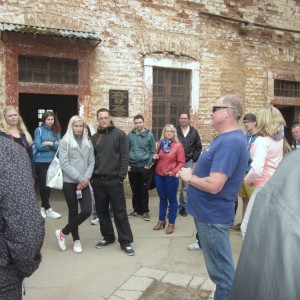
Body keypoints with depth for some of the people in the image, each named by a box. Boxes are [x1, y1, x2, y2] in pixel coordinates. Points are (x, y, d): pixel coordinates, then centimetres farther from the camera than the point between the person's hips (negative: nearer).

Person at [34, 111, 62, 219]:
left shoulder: (56, 131, 5)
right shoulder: (38, 130, -4)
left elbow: (59, 147, -3)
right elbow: (38, 146, -13)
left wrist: (49, 143, -17)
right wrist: (54, 144, -11)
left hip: (52, 162, 4)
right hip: (41, 162, -3)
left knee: (49, 185, 10)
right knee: (43, 186, 0)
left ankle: (43, 207, 25)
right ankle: (48, 209, 9)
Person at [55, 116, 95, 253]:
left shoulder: (88, 142, 11)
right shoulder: (65, 142, -3)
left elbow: (91, 162, 7)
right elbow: (64, 164, -11)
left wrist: (86, 178, -8)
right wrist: (79, 178, -14)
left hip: (84, 183, 4)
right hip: (69, 182, -4)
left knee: (87, 211, -5)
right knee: (73, 211, 5)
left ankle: (63, 232, 15)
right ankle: (76, 240, 24)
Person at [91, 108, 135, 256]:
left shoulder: (119, 134, -2)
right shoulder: (94, 137, 11)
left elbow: (124, 157, -6)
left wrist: (121, 176, -11)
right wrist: (91, 176, 3)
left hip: (114, 180, -4)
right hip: (98, 181, 4)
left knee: (120, 212, 0)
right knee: (102, 211, 12)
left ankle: (126, 242, 9)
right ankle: (108, 237, 28)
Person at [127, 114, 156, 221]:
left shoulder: (149, 135, -2)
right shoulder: (130, 135, 3)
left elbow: (153, 151, 0)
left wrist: (149, 164, -6)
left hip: (144, 166, -2)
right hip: (132, 166, 2)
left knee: (144, 190, 5)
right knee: (135, 190, 11)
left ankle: (145, 211, 15)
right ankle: (137, 210, 23)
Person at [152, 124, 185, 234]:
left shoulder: (178, 145, -8)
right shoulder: (161, 144, 8)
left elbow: (182, 162, -9)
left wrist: (174, 172, -20)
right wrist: (155, 157, -1)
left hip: (171, 177, -5)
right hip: (159, 175, 5)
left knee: (172, 199, 6)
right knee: (162, 199, 16)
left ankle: (171, 223, 17)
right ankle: (161, 220, 29)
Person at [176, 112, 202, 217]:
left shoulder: (194, 132, 3)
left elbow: (198, 147, 8)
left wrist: (194, 159, 1)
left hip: (188, 162, 2)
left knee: (186, 185, 6)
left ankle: (183, 206, 18)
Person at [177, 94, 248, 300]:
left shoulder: (229, 142, -24)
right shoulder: (227, 138, 10)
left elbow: (213, 185, -31)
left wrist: (189, 177, -14)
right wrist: (192, 172, 3)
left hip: (212, 215, -10)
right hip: (210, 211, 10)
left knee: (222, 271, 5)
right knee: (221, 268, 22)